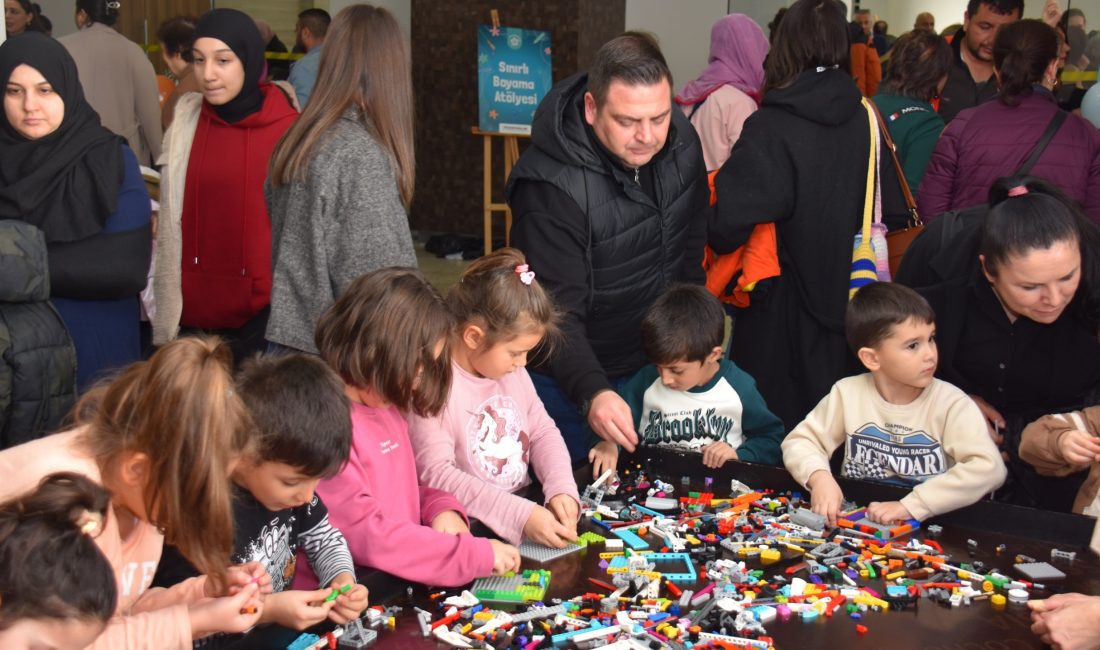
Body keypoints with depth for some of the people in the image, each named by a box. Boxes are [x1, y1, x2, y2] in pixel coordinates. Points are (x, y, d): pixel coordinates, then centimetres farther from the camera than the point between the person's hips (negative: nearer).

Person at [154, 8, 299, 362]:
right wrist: (164, 326, 5)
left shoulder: (290, 129, -6)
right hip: (195, 315, 3)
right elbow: (171, 225, 8)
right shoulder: (186, 120, 4)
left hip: (267, 316, -2)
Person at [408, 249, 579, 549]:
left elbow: (543, 432, 13)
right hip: (467, 528, -7)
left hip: (523, 503, 7)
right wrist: (519, 516, -28)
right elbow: (436, 473, -22)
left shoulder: (512, 371, 8)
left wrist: (561, 489, -6)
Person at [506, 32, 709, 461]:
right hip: (572, 379, -5)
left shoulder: (681, 143, -10)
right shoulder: (552, 186, -30)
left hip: (658, 363, 6)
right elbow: (555, 312, -31)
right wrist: (591, 392, -46)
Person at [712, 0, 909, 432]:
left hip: (784, 305, -4)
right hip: (846, 296, 5)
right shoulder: (867, 120, -4)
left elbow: (731, 218, -25)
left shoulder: (771, 126, -17)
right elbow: (896, 213, 3)